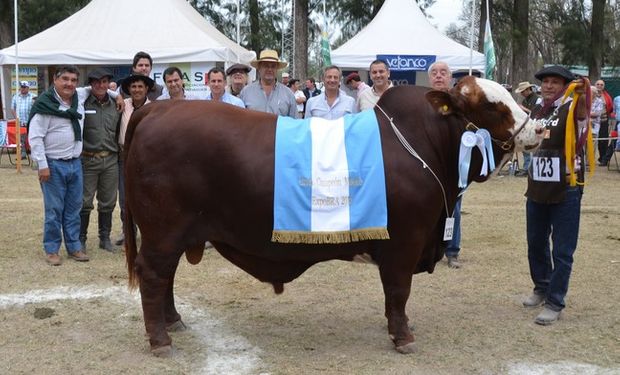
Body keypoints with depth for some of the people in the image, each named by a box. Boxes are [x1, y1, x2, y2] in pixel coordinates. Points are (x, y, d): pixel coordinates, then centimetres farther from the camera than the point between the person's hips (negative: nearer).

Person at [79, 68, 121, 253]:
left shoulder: (115, 106, 10)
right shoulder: (83, 104, -4)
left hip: (110, 161, 4)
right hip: (88, 160, -4)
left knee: (108, 202, 9)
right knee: (84, 202, 0)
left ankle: (105, 238, 21)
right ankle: (81, 239, 12)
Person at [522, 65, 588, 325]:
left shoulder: (571, 109, -9)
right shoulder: (536, 111, 8)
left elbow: (583, 117, -37)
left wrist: (583, 97, -54)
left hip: (566, 191, -6)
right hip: (537, 189, 6)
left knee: (562, 251, -1)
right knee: (536, 244, 17)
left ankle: (554, 303, 7)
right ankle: (542, 287, 37)